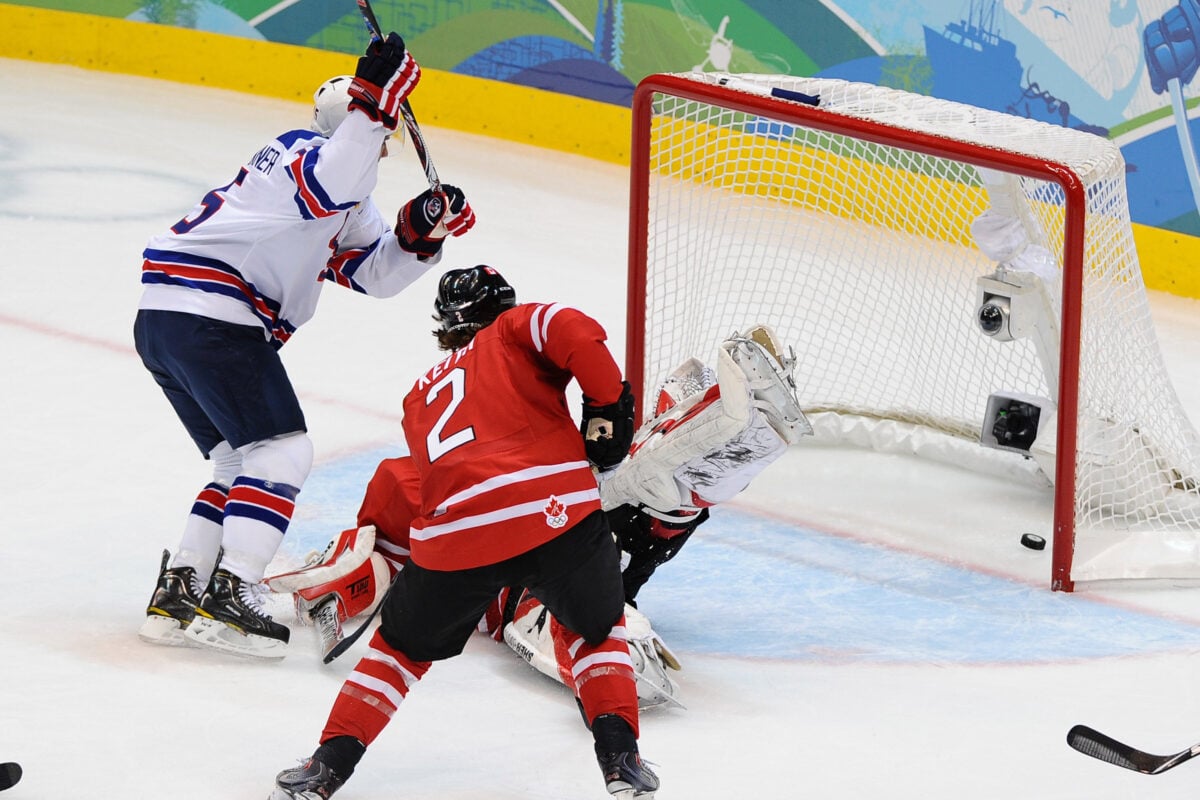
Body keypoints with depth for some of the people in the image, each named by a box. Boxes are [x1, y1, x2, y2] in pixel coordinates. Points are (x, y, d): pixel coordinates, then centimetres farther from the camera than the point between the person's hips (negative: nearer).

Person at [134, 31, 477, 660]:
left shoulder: (347, 197, 27)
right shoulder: (305, 149, -4)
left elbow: (374, 272, 18)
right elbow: (327, 187, -29)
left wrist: (418, 231, 1)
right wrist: (372, 100, -31)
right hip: (208, 315, -10)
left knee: (243, 462, 15)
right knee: (281, 450, -10)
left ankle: (176, 595, 10)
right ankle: (230, 596, -18)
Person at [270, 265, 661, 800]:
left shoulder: (421, 397, 33)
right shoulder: (513, 330, 20)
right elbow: (575, 333, -2)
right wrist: (606, 406, 6)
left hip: (454, 534, 2)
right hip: (555, 509, -2)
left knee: (404, 644, 27)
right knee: (596, 628, 26)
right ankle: (619, 755, 11)